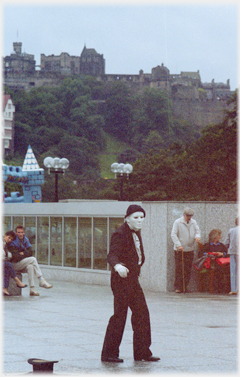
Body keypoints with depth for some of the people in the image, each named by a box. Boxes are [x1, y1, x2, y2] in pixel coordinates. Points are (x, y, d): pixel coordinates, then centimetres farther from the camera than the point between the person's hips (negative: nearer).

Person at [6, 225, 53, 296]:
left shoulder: (26, 240, 12)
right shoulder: (12, 242, -7)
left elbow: (30, 252, 3)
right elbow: (15, 255, -17)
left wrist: (23, 253, -14)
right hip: (15, 264, -6)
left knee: (30, 266, -29)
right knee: (33, 259, -23)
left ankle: (32, 290, -35)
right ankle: (41, 281, -24)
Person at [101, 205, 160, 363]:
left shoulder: (136, 233, 12)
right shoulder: (120, 234, -16)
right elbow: (112, 255, -28)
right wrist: (118, 267, -46)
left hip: (133, 279, 9)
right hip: (121, 279, -9)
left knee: (142, 313, 8)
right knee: (120, 315, -5)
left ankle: (142, 352, 16)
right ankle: (108, 354, 4)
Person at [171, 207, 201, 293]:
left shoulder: (193, 222, 12)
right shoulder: (177, 222, -5)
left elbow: (197, 231, 13)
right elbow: (173, 234, -10)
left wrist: (197, 236, -13)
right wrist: (178, 245, -22)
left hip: (190, 250, 5)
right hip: (179, 250, -5)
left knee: (188, 270, 5)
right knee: (179, 269, -7)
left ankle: (185, 287, 13)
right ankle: (178, 287, -2)